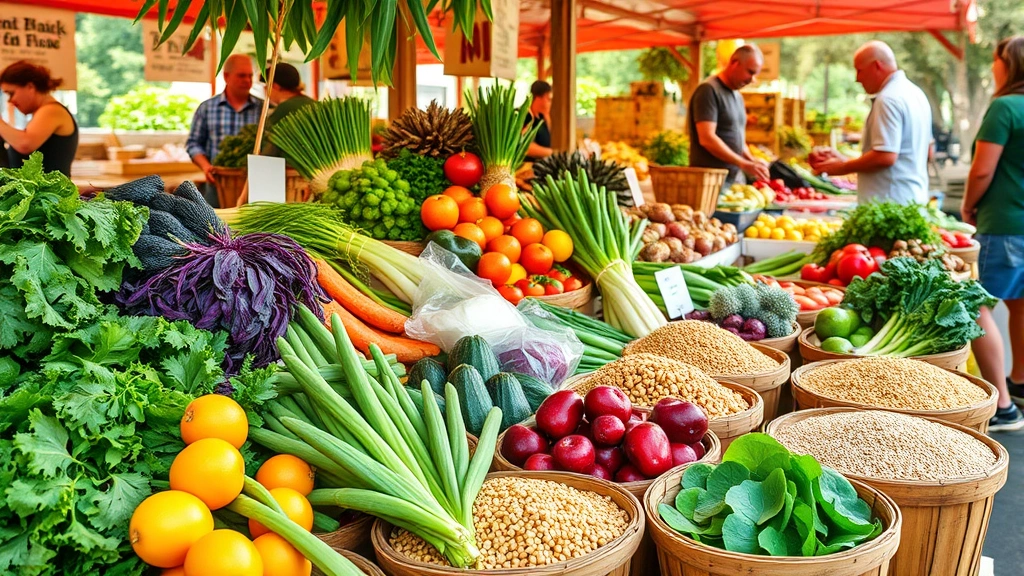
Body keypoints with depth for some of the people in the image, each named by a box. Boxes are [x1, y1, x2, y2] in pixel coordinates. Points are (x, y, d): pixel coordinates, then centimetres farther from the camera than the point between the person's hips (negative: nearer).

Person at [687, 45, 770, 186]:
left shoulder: (738, 96, 18)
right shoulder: (709, 90, -10)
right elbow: (707, 139, -20)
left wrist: (752, 161, 4)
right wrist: (744, 164, -20)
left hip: (736, 179, 8)